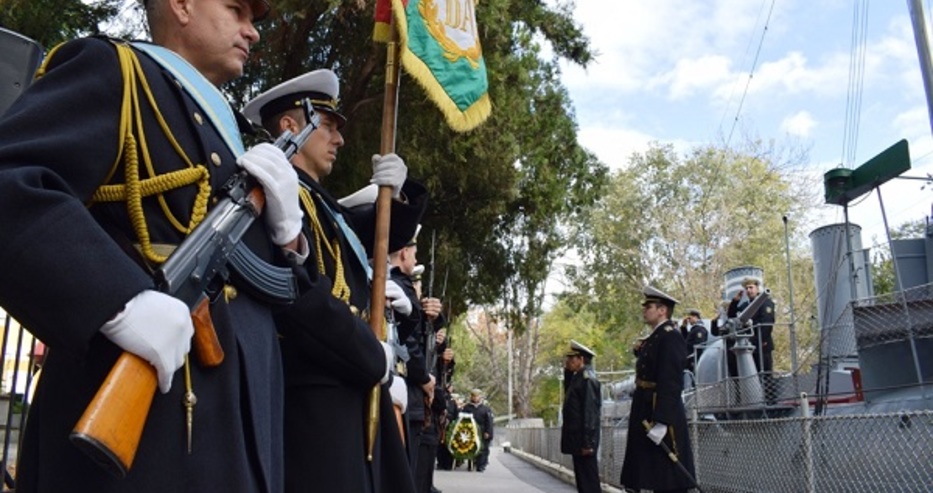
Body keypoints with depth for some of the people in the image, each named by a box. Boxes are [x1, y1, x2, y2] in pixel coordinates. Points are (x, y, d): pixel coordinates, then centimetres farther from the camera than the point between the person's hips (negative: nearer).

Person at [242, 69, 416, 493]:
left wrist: (390, 194, 10)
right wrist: (377, 359, -13)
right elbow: (301, 296, -24)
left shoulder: (317, 201, 20)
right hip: (316, 397, -10)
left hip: (345, 390, 10)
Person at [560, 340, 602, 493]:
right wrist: (567, 370, 13)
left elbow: (590, 412, -20)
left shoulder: (587, 379, -15)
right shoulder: (577, 377, 14)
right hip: (577, 440, 10)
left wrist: (587, 443, -22)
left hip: (583, 440, -10)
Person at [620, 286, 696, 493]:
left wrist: (661, 421, -26)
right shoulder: (654, 338, 17)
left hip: (662, 416, -10)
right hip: (648, 414, 10)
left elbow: (671, 383, -22)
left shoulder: (670, 336, -13)